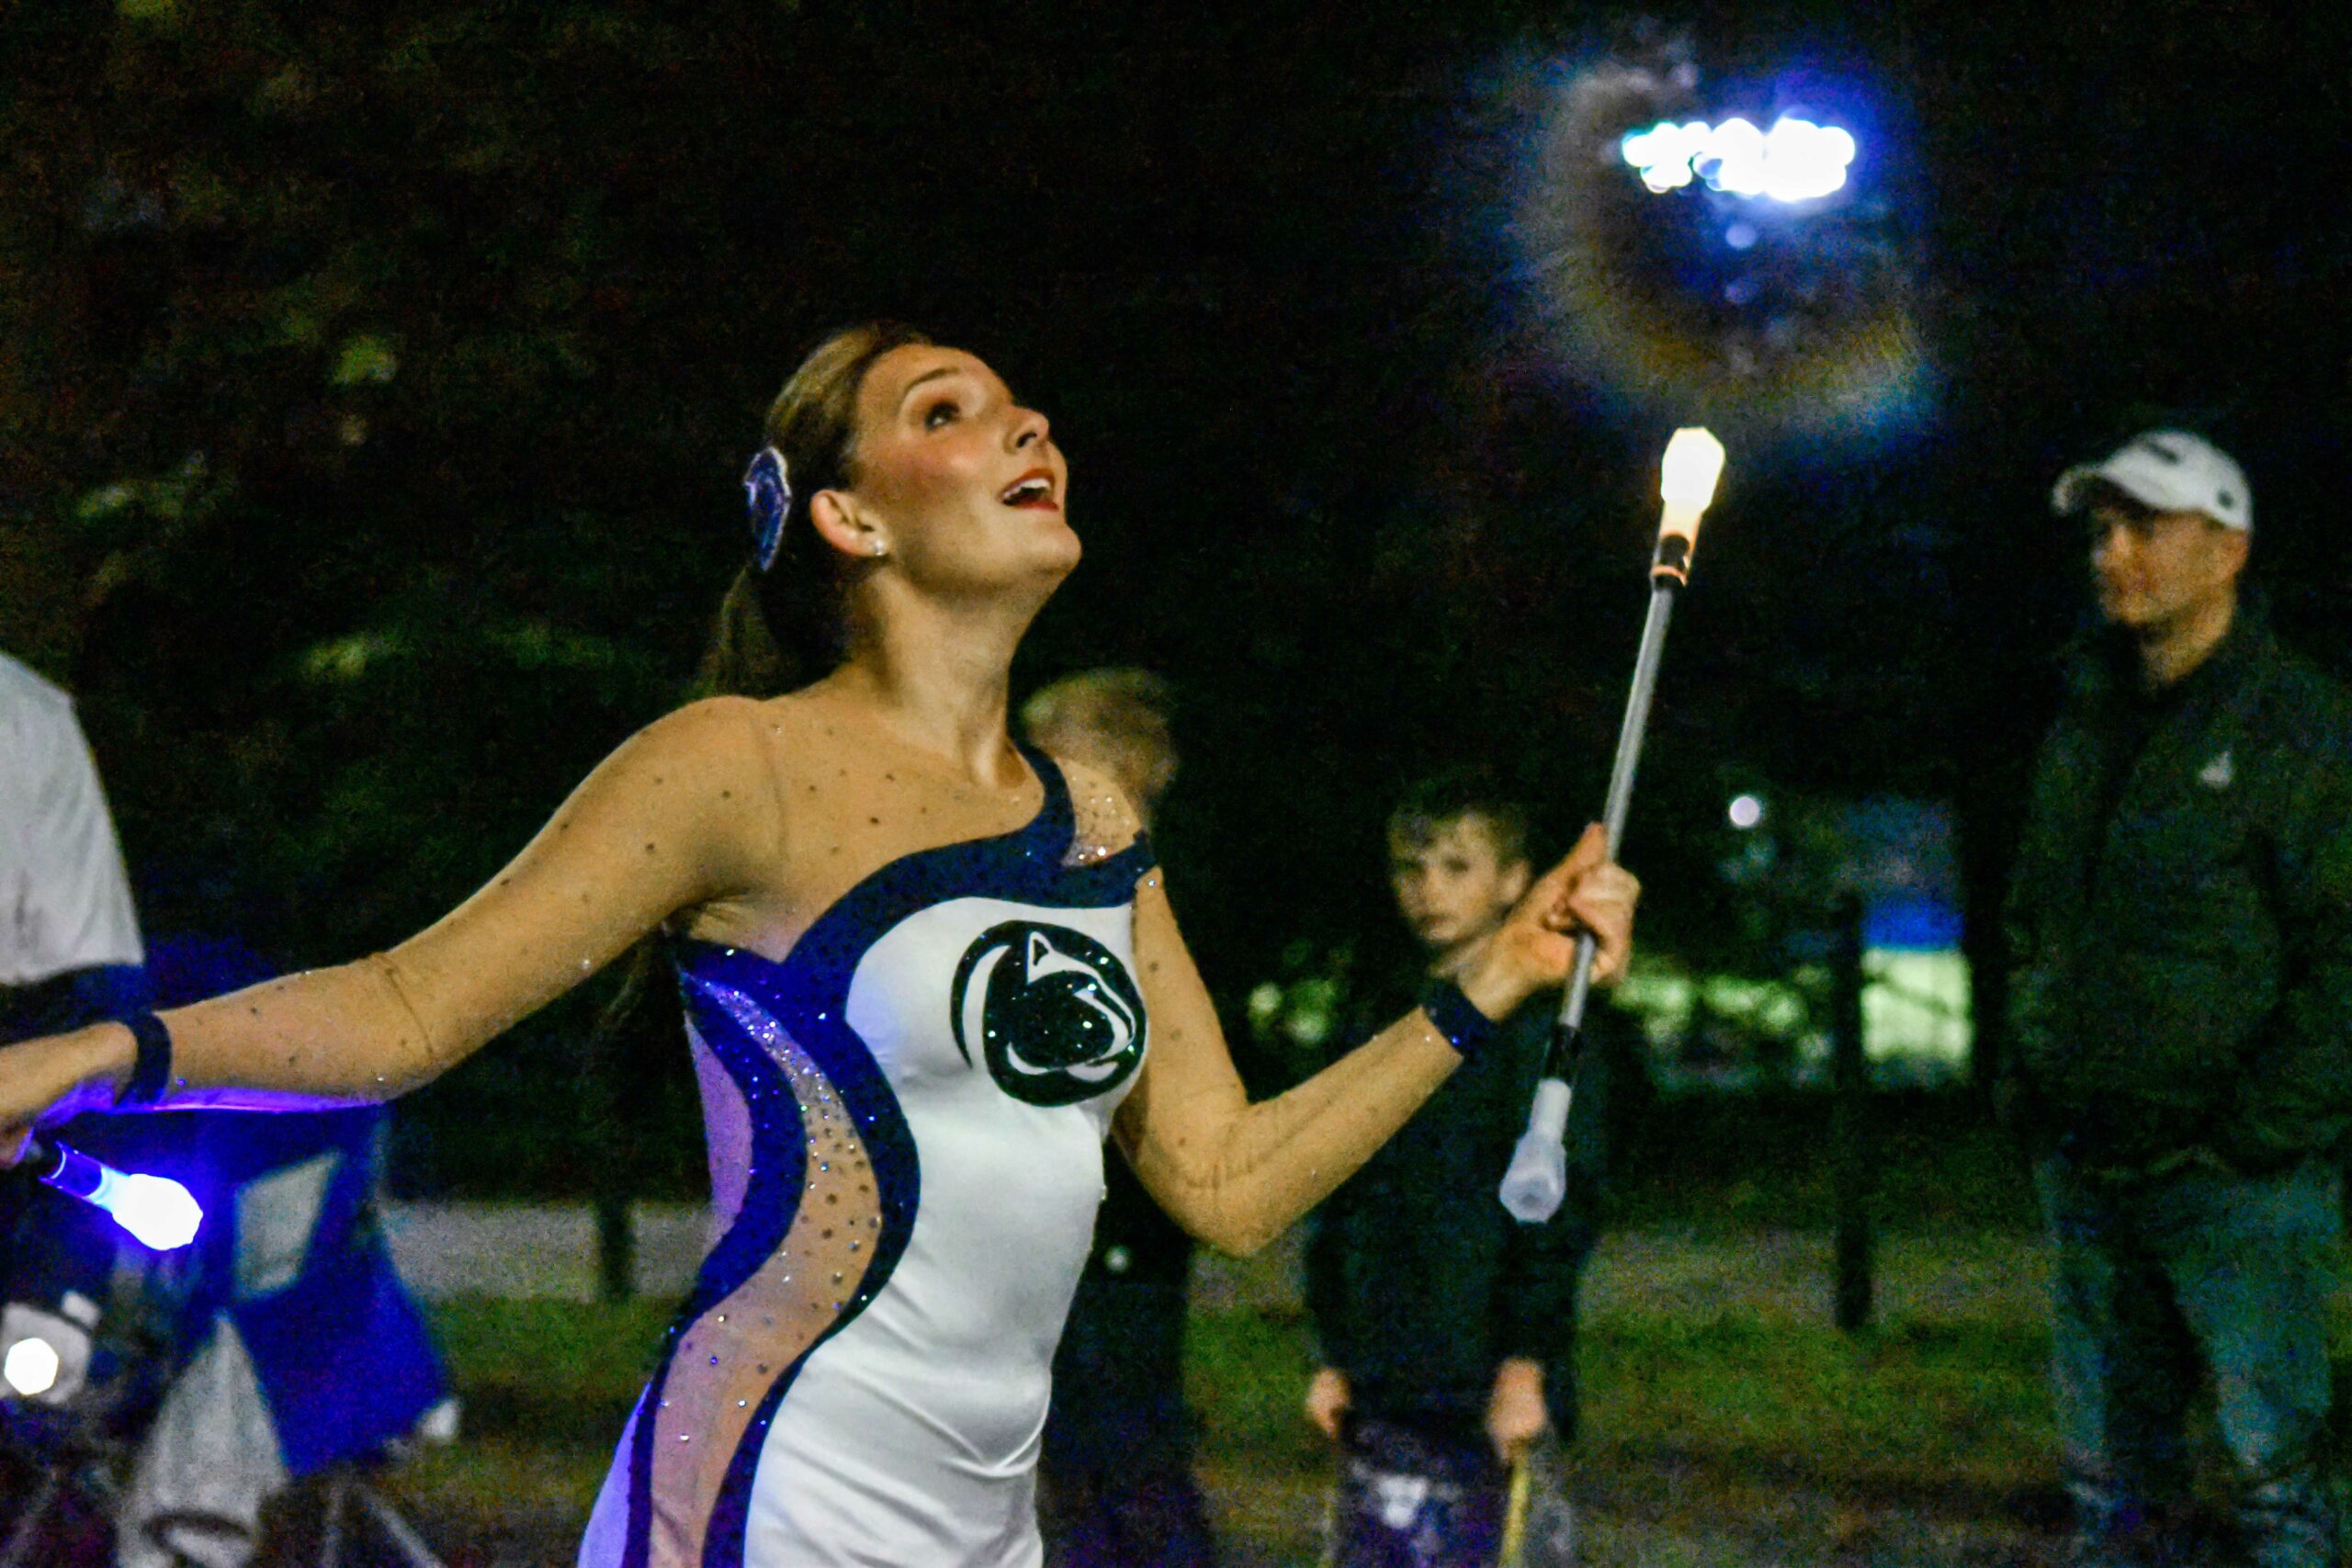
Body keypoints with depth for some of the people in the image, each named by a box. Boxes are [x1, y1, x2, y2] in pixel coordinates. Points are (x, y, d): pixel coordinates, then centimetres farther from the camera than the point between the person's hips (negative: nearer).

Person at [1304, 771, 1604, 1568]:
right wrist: (1336, 1356, 14)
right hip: (1385, 1395, 6)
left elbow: (1561, 1203, -9)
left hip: (1495, 1391, -6)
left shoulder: (1538, 1019, -4)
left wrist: (1525, 1365, -14)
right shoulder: (1384, 1028, 16)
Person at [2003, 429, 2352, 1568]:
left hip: (2241, 1177, -7)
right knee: (2110, 1471, 11)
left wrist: (2256, 1129, -17)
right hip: (2092, 1172, 7)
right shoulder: (2086, 724, 14)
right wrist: (2031, 1082, 12)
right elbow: (2033, 926, 23)